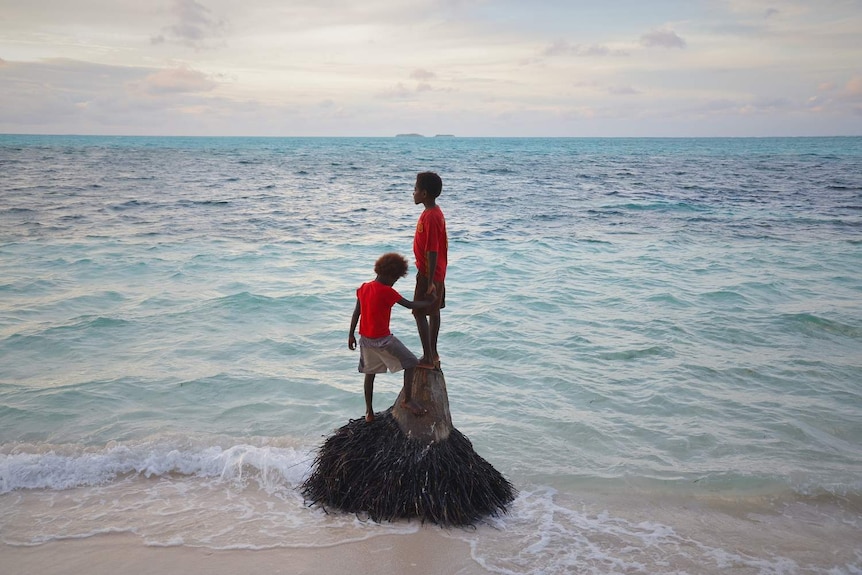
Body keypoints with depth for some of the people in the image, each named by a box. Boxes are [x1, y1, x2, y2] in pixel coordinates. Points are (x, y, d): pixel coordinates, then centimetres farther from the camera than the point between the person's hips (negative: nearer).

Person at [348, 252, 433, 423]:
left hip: (365, 338, 7)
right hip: (382, 339, -7)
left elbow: (356, 312, 10)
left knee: (370, 373, 18)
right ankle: (407, 400, 7)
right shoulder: (386, 291, -15)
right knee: (410, 363, 6)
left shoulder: (363, 288, 5)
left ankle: (369, 411, 21)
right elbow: (410, 305, -10)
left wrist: (351, 335, 17)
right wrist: (428, 302, 5)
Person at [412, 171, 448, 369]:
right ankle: (433, 353, 27)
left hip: (429, 274, -10)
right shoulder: (435, 212, 7)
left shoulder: (430, 217, -24)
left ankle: (428, 358, 3)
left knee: (420, 313, -2)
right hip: (436, 272, 10)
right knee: (433, 311, 16)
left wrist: (430, 283, -23)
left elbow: (432, 252, -25)